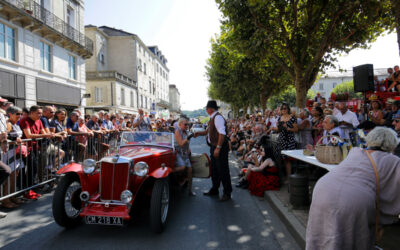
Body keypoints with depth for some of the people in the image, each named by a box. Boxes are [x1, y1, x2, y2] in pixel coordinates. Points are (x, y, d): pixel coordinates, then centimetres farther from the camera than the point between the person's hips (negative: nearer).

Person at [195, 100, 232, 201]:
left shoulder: (218, 117, -17)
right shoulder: (213, 118, 13)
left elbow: (222, 133, -25)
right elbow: (209, 131, 27)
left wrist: (218, 148, -26)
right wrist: (199, 133, 16)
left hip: (220, 148, -10)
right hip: (214, 147, 10)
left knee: (223, 170, -2)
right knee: (214, 169, 19)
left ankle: (227, 193, 10)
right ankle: (214, 190, 33)